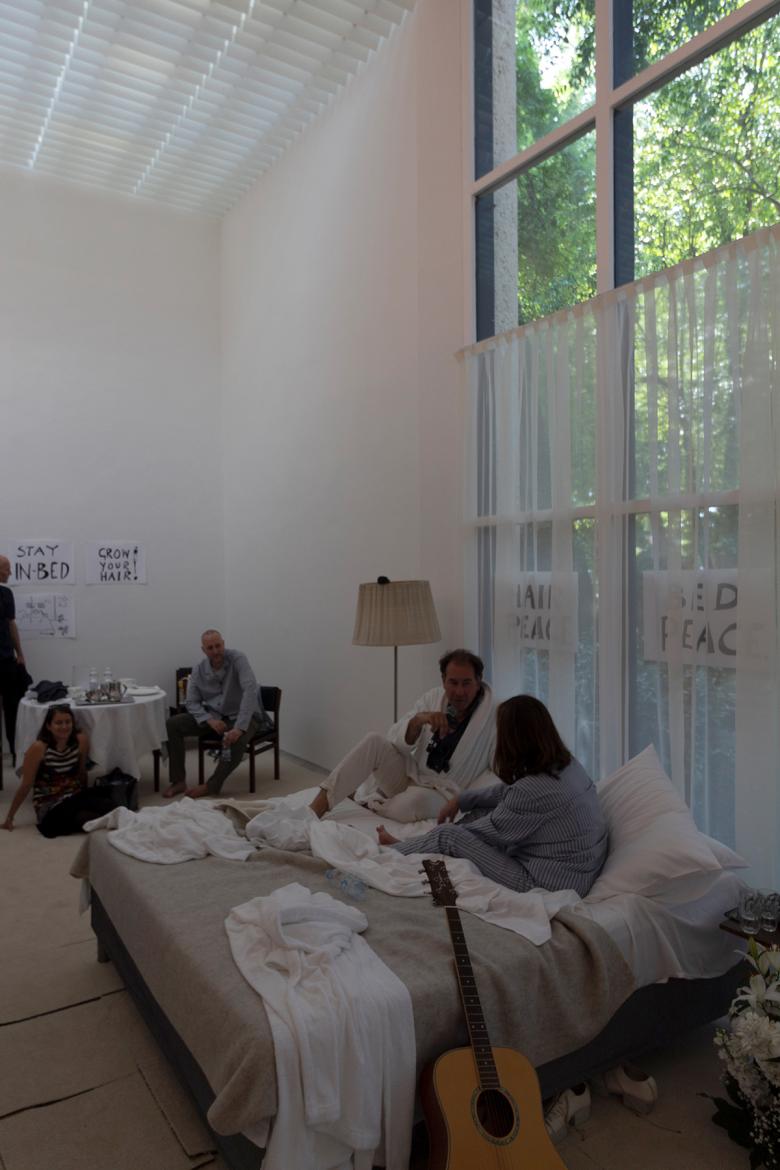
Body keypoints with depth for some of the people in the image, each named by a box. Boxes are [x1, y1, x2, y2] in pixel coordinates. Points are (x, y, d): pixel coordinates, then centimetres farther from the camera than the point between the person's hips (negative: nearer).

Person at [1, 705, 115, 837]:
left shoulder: (81, 740, -6)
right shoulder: (38, 748, -15)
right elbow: (26, 786, -5)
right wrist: (9, 818, 3)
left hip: (75, 796, 3)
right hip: (49, 807, -3)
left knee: (109, 804, -30)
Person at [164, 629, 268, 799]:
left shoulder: (237, 659, -19)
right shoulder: (199, 670, -4)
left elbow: (250, 690, -30)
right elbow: (191, 702, 0)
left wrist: (239, 728, -39)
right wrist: (210, 720, -21)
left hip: (242, 717, -5)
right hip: (214, 716, 5)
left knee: (236, 741, -37)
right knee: (173, 724, -10)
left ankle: (211, 786, -14)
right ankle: (179, 781, -4)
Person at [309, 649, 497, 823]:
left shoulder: (492, 716, -12)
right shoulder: (432, 698, 0)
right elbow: (396, 741, -6)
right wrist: (418, 720, -26)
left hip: (442, 791, -4)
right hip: (408, 776, 4)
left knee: (416, 800, -38)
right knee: (374, 741, -22)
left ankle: (361, 796, -7)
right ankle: (313, 811, -22)